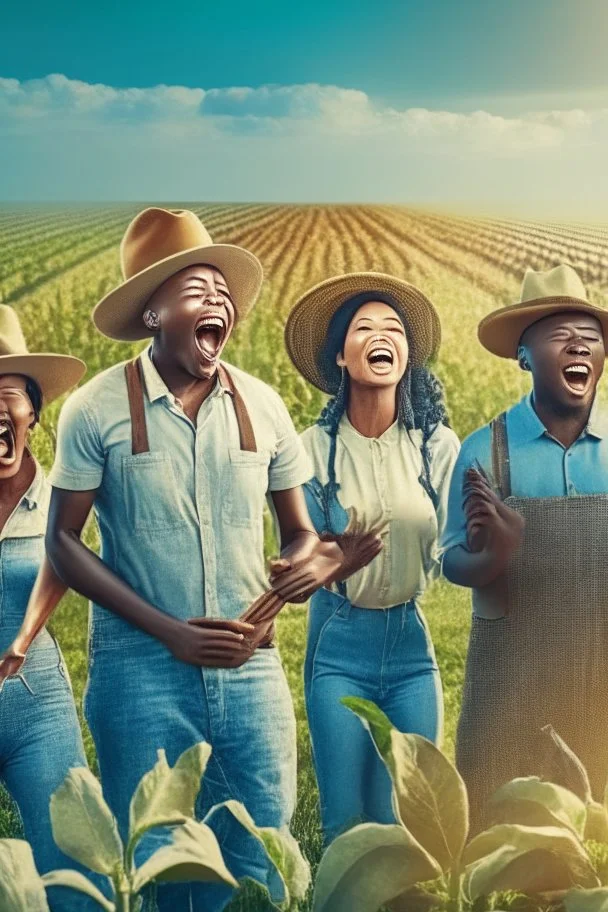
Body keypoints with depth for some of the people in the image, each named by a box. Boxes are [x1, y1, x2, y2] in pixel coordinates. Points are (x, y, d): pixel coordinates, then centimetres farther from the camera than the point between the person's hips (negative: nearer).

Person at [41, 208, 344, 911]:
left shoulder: (262, 407, 3)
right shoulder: (98, 409, -6)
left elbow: (299, 534, 11)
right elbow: (63, 543, -4)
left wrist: (270, 611, -11)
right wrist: (169, 631, -12)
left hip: (250, 669, 3)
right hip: (140, 668, -3)